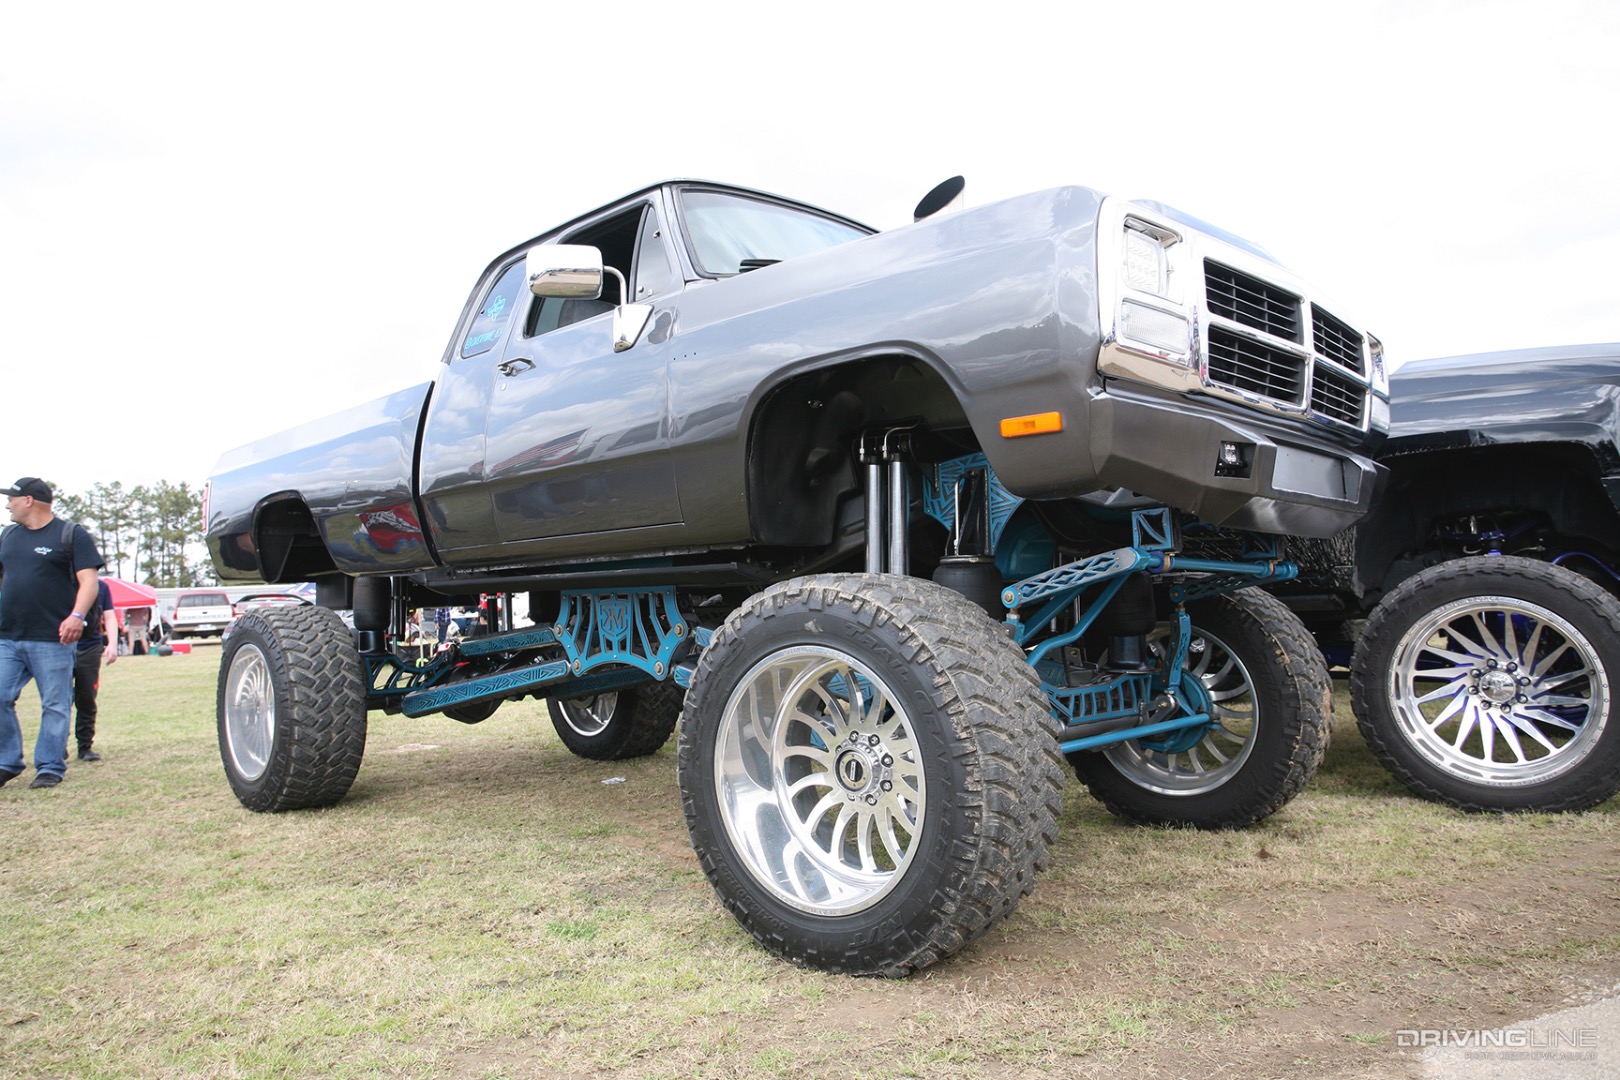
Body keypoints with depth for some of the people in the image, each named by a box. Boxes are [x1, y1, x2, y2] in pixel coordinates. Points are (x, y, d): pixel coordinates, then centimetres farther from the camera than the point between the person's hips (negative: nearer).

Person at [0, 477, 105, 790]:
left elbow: (88, 580, -8)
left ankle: (50, 767, 8)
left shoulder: (71, 535, 0)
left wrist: (77, 615, -23)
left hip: (52, 639, -5)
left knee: (55, 705, 0)